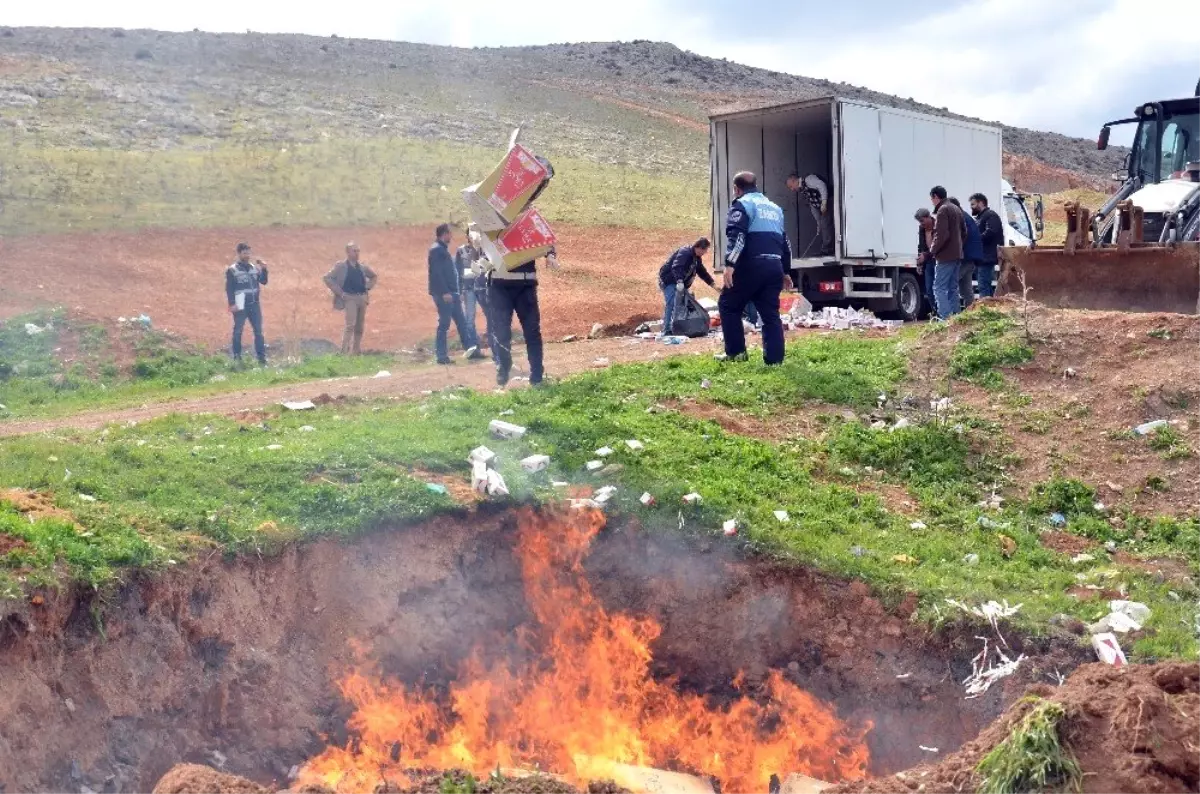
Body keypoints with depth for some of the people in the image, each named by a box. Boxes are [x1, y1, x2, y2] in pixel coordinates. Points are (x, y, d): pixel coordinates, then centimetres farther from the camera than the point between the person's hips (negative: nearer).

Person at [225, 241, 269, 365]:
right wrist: (232, 304, -16)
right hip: (240, 306, -4)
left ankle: (261, 357, 6)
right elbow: (229, 288, -7)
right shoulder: (232, 270, -3)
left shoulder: (255, 268, 11)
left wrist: (264, 270, -3)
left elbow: (263, 282, 10)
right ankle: (237, 357, 10)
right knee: (238, 331, 2)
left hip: (254, 304, 4)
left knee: (258, 331, 2)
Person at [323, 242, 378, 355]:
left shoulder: (362, 267, 13)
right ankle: (345, 351, -15)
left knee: (360, 327, 7)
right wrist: (340, 292, -10)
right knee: (350, 325, -16)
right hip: (349, 298, -5)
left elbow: (373, 276, 29)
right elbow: (327, 278, -7)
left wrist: (368, 287, 11)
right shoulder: (341, 266, -1)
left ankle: (356, 351, 16)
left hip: (362, 298, 6)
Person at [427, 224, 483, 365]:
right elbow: (436, 273, -20)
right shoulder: (436, 250, -11)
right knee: (444, 324, -6)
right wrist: (444, 292, -24)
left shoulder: (443, 249, 19)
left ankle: (471, 349, 12)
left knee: (461, 321, 9)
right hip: (443, 294, -10)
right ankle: (442, 356, -2)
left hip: (450, 292, 10)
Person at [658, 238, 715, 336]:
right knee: (671, 304, -19)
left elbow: (702, 272, 18)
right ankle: (667, 331, -21)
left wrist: (713, 284, 14)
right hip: (669, 280, -10)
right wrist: (679, 281, -51)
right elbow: (676, 267, -38)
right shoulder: (685, 252, -23)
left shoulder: (697, 258, 9)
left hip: (680, 283, 10)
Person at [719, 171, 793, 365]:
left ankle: (736, 352, 6)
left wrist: (730, 264, -22)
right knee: (770, 313, 9)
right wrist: (785, 271, 33)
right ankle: (774, 358, 3)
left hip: (751, 266, -6)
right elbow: (785, 242, 28)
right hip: (774, 266, 6)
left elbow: (736, 235, -15)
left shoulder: (741, 204, 1)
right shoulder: (775, 207, 25)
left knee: (729, 306, 9)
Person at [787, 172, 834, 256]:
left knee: (826, 226, -12)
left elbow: (822, 185, -24)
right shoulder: (804, 189, 20)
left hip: (828, 204, -10)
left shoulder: (808, 179, -7)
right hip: (822, 207, 10)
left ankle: (827, 251, -10)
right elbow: (813, 206, 23)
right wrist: (818, 223, 19)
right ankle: (825, 252, 11)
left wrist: (824, 202, -29)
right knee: (823, 227, 9)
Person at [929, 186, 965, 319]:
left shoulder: (942, 210, -12)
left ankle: (945, 316, -18)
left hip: (945, 256, -9)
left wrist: (932, 250, -9)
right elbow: (963, 231, 21)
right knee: (953, 288, 13)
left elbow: (941, 235, -20)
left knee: (939, 288, -10)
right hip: (957, 254, 9)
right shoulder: (956, 209, 18)